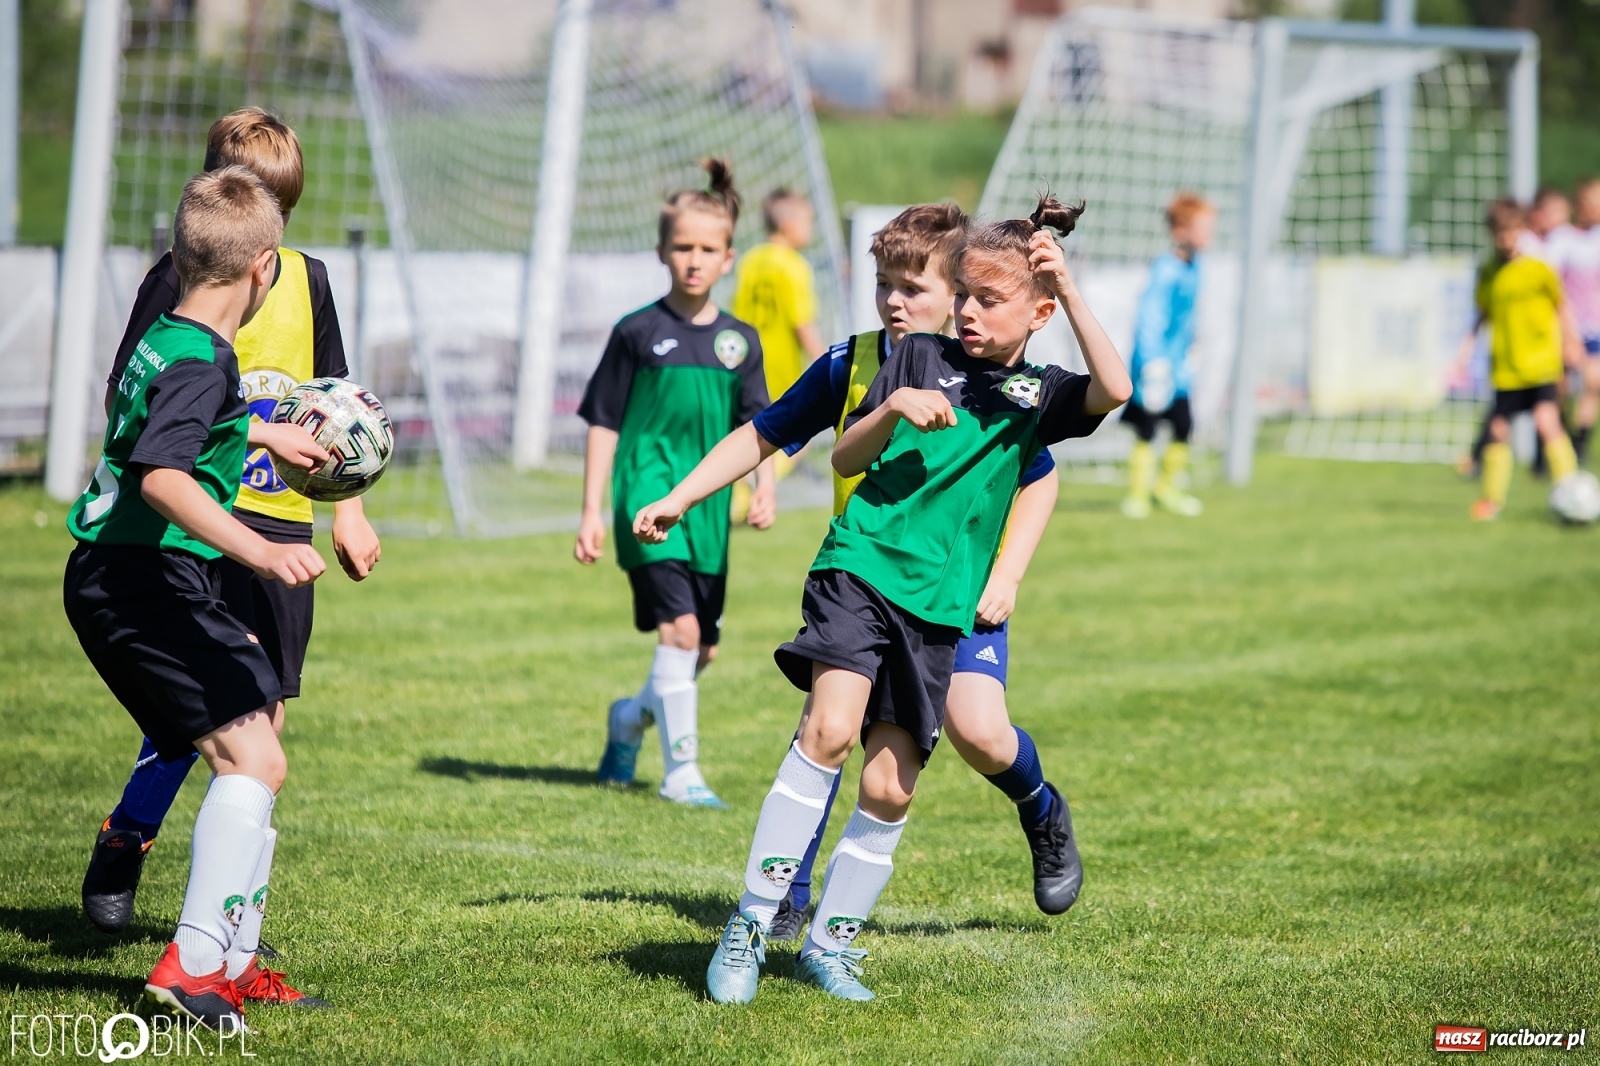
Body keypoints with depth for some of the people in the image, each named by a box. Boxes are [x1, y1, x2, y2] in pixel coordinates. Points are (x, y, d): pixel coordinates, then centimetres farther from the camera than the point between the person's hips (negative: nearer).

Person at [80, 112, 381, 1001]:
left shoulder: (307, 279, 12)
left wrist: (348, 509, 18)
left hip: (282, 521, 5)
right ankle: (126, 837, 2)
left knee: (262, 715, 5)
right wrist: (258, 432, -18)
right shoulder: (180, 277, -4)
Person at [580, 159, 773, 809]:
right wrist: (591, 512, -3)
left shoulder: (739, 341, 8)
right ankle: (681, 773, -11)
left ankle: (629, 719, 39)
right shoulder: (638, 334, -2)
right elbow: (604, 424, 1)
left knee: (701, 652, 10)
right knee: (680, 629, -19)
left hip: (708, 510, 5)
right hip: (649, 499, -5)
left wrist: (765, 487, -5)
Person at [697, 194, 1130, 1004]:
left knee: (890, 786, -1)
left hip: (939, 606, 2)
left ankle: (828, 945, 16)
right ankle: (749, 928, -18)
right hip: (861, 569, -2)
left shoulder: (1037, 394, 9)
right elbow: (844, 460, 10)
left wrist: (1068, 291, -13)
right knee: (830, 728, -21)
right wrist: (893, 408, -9)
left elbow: (1114, 390, -12)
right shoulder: (922, 357, 9)